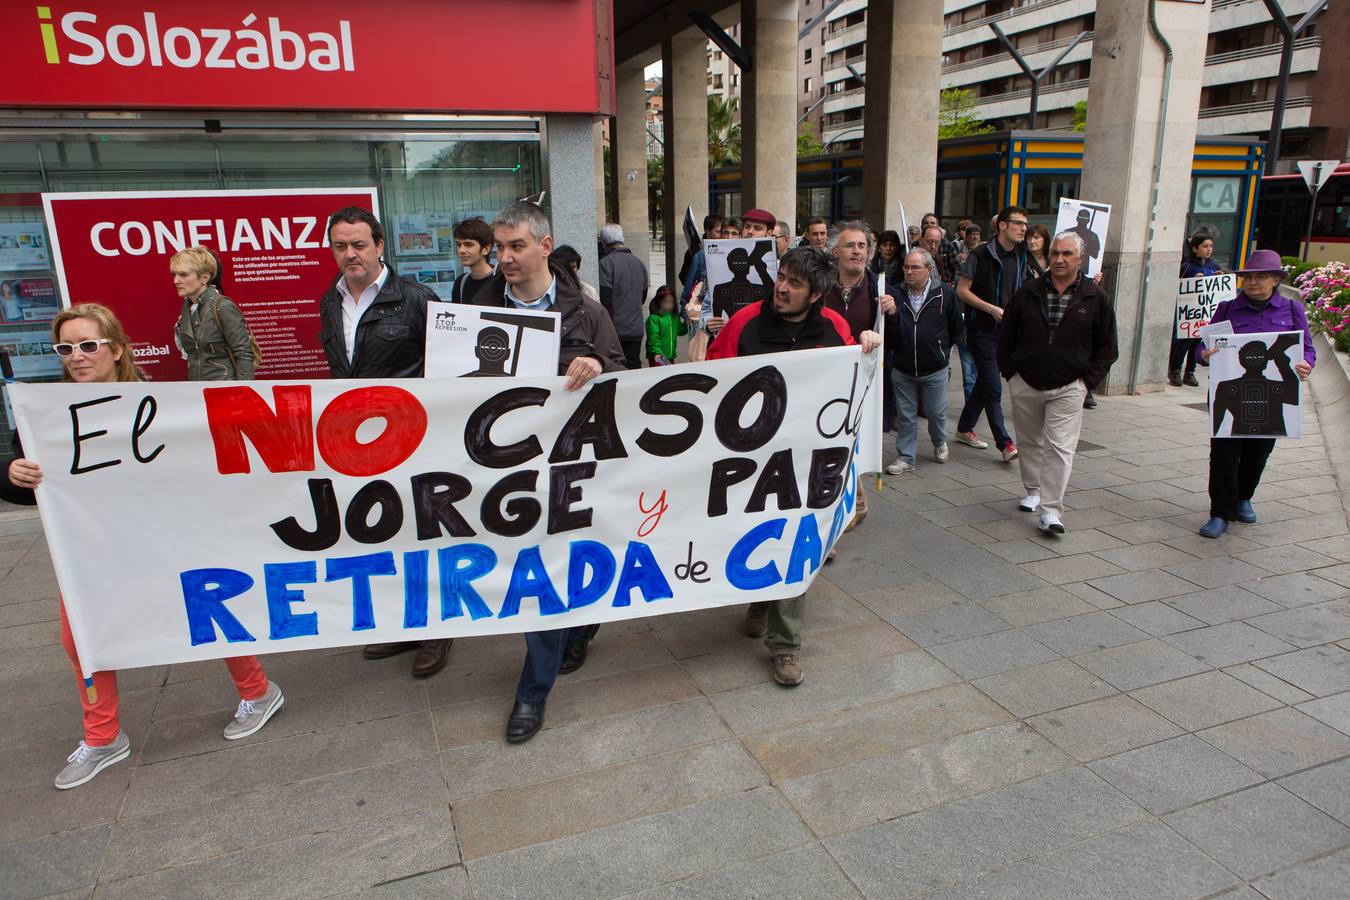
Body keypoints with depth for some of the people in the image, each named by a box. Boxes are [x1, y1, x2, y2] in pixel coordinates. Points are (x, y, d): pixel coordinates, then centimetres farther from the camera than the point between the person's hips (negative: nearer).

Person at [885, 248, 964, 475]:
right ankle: (906, 456, 21)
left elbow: (957, 328, 5)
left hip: (934, 369, -1)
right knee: (905, 415, 9)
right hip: (902, 369, 1)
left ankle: (940, 443, 41)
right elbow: (887, 334, -8)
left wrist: (943, 350, 9)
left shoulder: (945, 294, -7)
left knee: (937, 412, 13)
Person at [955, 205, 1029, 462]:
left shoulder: (1020, 257, 10)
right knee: (993, 387, -9)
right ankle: (1005, 443, -7)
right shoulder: (981, 254, -10)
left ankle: (965, 429, 28)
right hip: (982, 329, -7)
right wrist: (991, 309, -19)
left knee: (985, 382, 14)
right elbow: (962, 290, -11)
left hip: (1006, 330, 7)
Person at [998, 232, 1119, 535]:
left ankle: (1051, 511, -8)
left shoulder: (1096, 298, -2)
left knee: (1060, 448, -9)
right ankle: (1033, 491, 35)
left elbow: (1106, 347, 4)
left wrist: (1088, 379, -3)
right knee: (1030, 442, 15)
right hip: (1025, 385, 3)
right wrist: (1009, 371, 4)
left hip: (1068, 388, -2)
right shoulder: (1028, 292, 2)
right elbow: (1006, 337, 10)